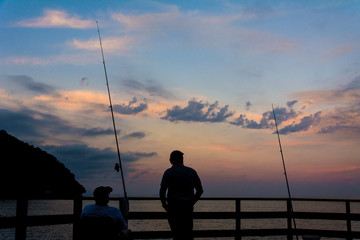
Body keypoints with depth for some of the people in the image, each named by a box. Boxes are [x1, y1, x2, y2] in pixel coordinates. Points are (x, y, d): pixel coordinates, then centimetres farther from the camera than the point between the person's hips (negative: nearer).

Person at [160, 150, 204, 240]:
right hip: (188, 207, 3)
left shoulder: (169, 172, -2)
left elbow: (162, 190, -13)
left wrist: (164, 203, 1)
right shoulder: (192, 172, 9)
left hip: (174, 206, -3)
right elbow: (200, 190, 11)